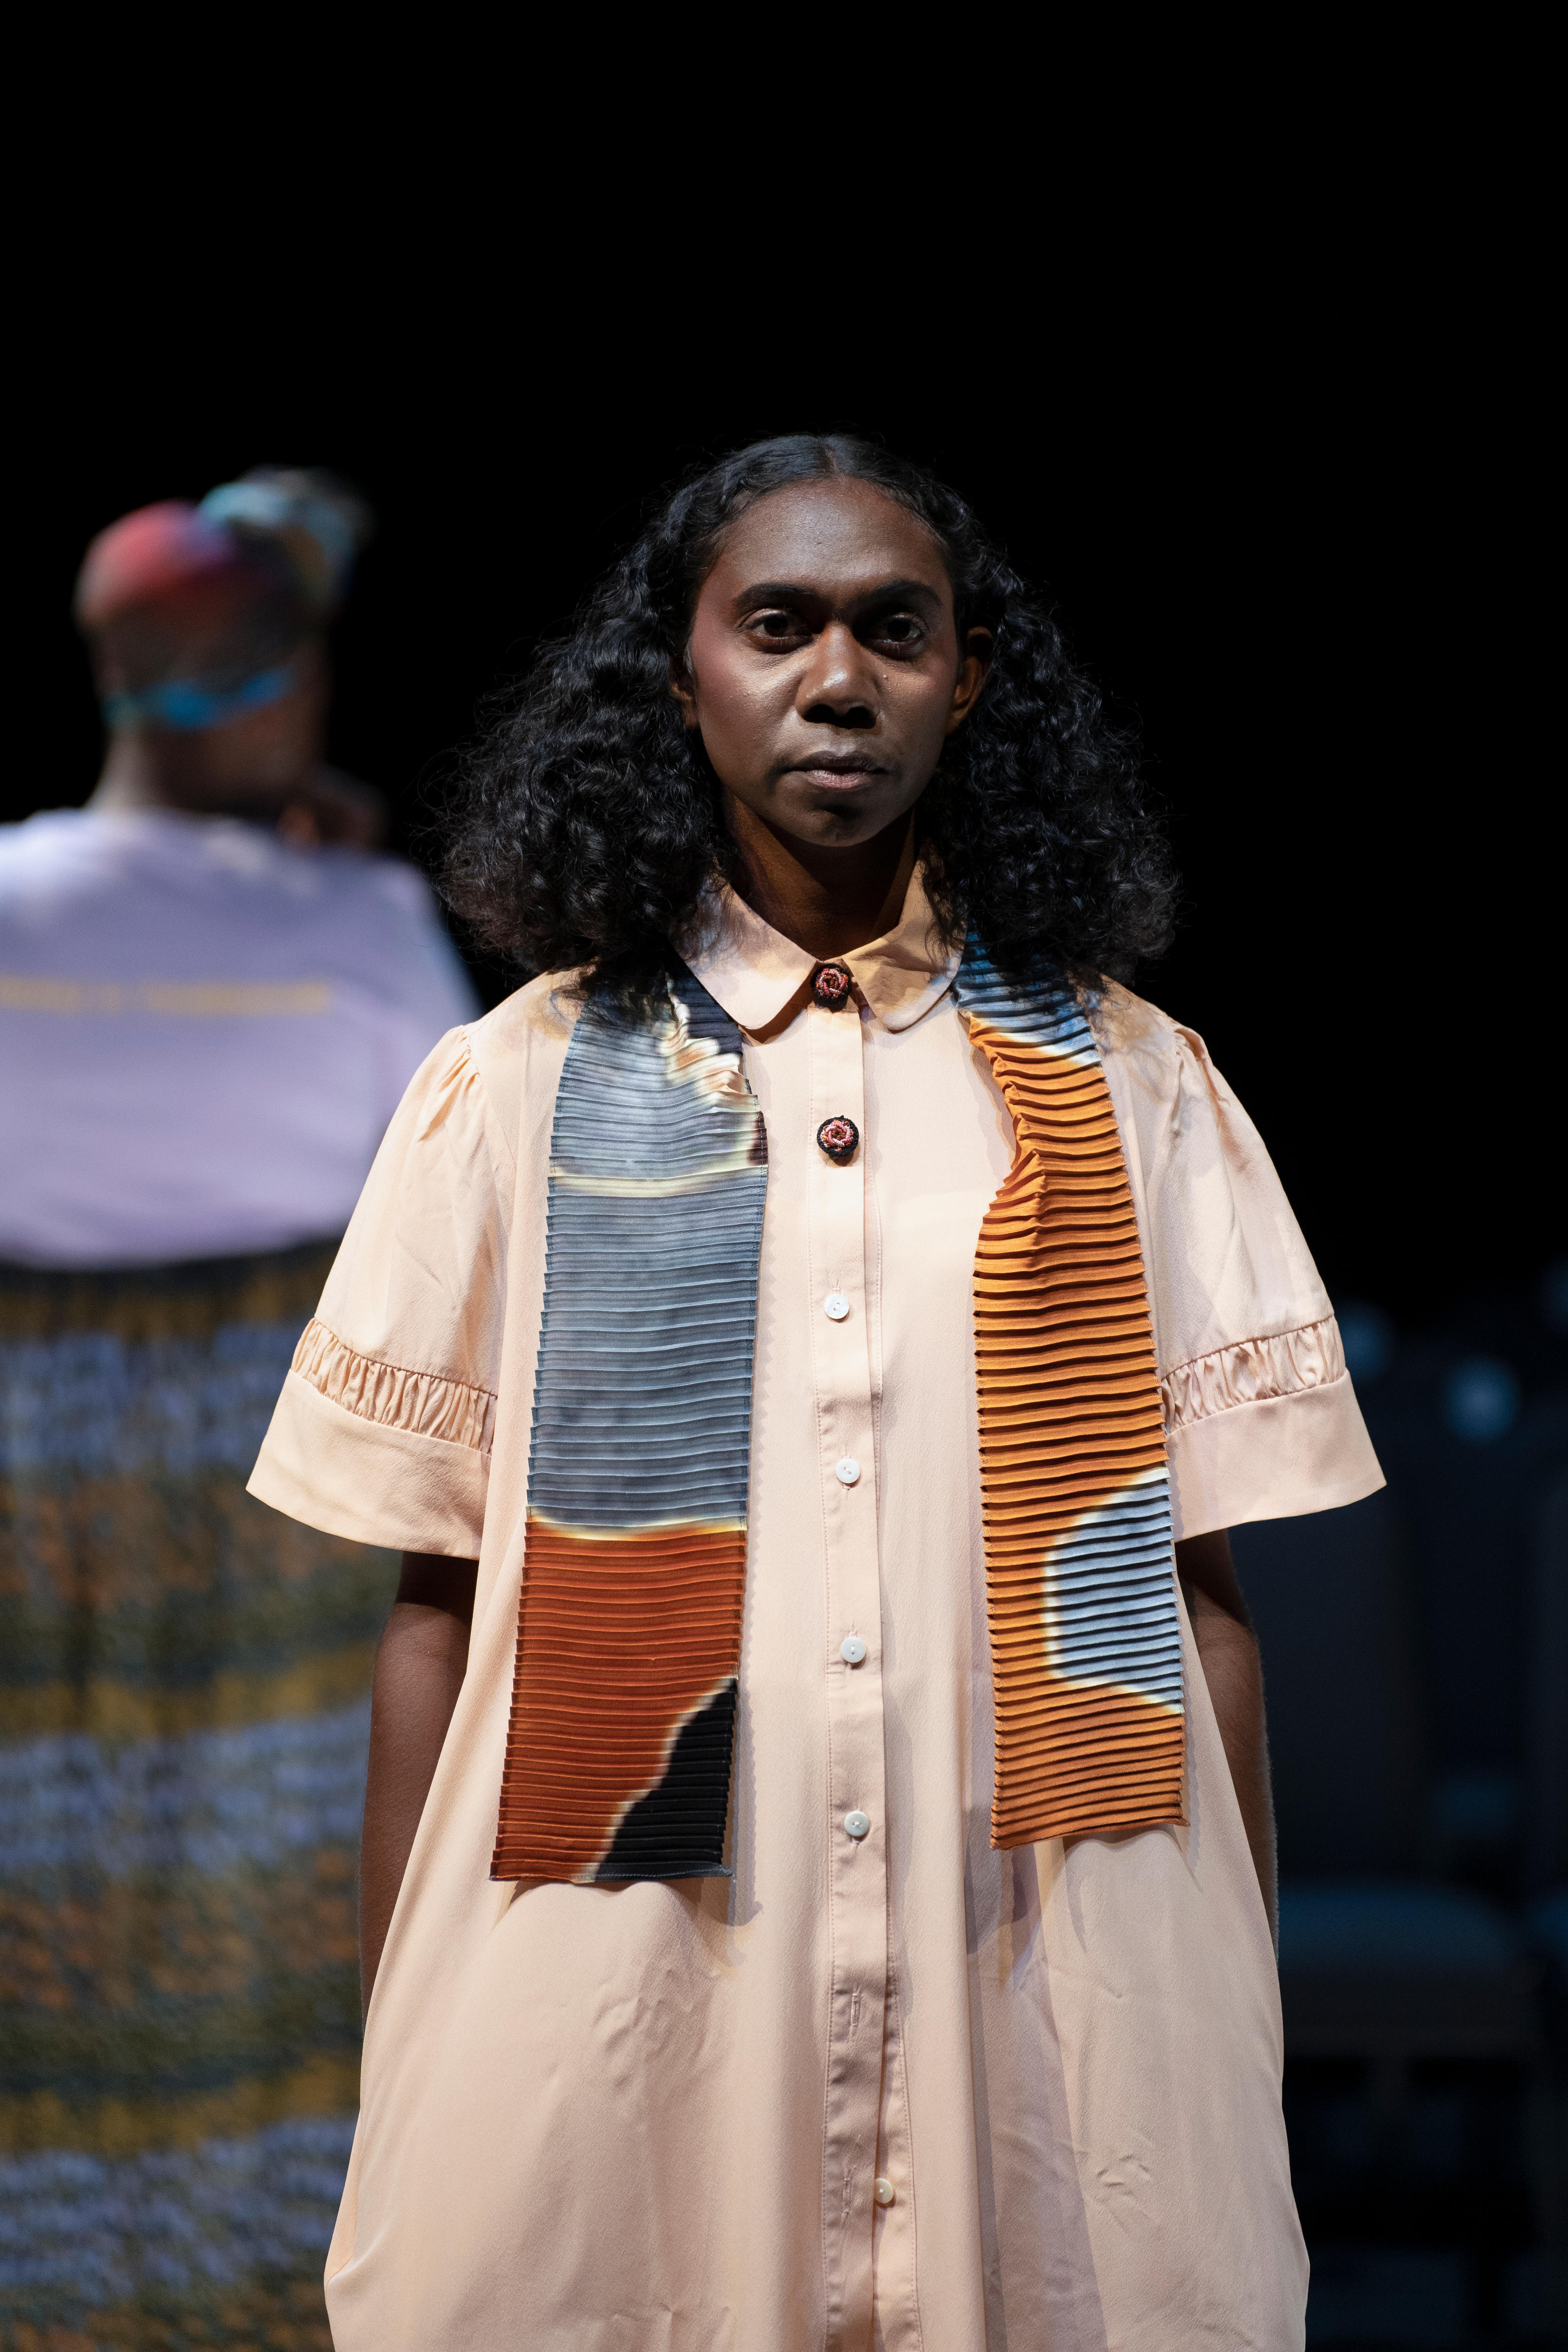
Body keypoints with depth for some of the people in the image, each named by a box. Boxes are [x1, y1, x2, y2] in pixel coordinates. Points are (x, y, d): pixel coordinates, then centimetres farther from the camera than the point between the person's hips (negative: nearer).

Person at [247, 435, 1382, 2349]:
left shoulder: (1127, 1086, 7)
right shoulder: (516, 1088, 5)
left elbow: (1200, 1588, 5)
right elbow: (436, 1603, 5)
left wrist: (1245, 2044, 0)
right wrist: (393, 2078, 1)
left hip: (1056, 2006, 1)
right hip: (610, 1994, 0)